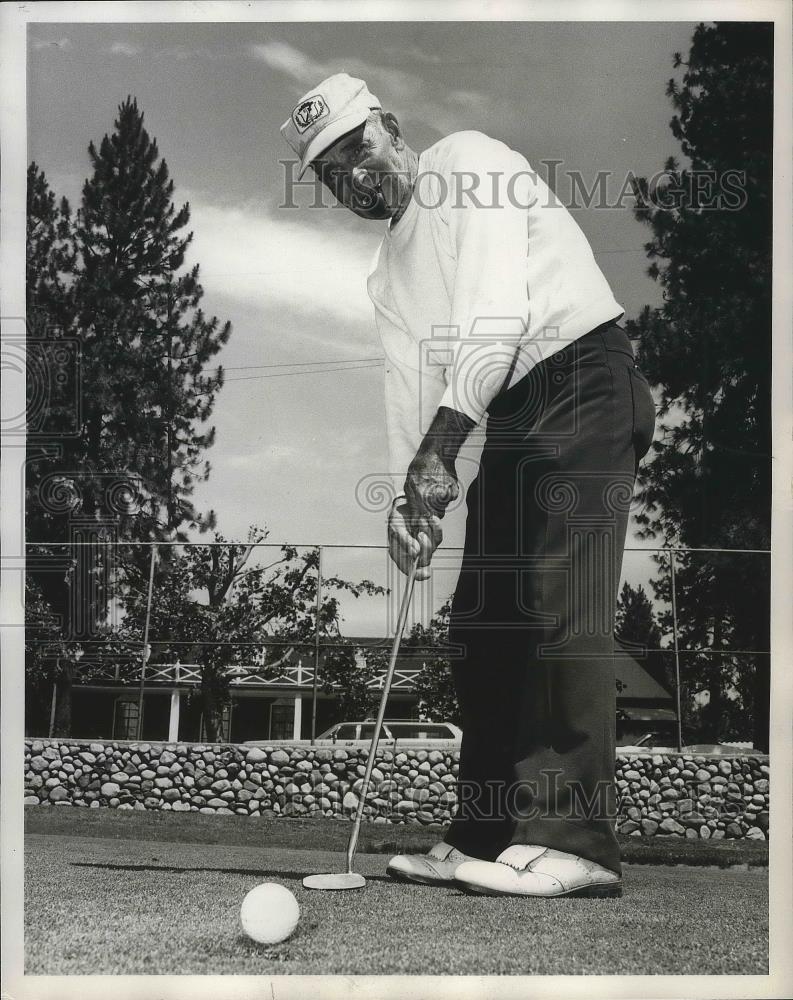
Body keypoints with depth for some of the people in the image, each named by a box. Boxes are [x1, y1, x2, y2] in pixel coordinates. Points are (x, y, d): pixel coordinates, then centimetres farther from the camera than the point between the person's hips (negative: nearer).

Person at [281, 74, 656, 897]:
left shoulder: (465, 160, -4)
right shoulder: (387, 275, 21)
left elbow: (495, 306, -18)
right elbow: (410, 382, 14)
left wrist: (443, 440, -24)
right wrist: (409, 492, -2)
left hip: (582, 384, -9)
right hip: (512, 421, 9)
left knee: (560, 606, -18)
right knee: (482, 622, 5)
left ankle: (574, 840, -18)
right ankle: (487, 841, 11)